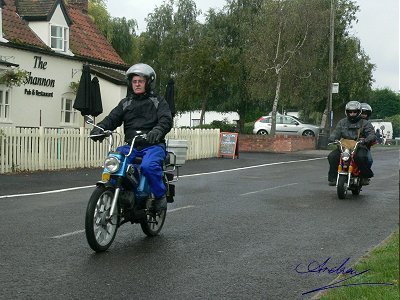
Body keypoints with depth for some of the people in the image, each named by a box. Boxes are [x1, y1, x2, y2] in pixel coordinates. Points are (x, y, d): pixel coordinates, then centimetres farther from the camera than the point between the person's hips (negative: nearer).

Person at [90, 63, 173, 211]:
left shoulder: (158, 101, 10)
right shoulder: (125, 103, 22)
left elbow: (166, 120, -8)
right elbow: (112, 118, 7)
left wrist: (157, 130, -32)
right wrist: (100, 128, -16)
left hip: (153, 145, -4)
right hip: (131, 145, 4)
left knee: (148, 166, -34)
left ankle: (160, 195, -10)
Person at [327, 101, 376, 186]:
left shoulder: (365, 123, 8)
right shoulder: (342, 122, 19)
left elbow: (372, 135, -4)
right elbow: (336, 132, 10)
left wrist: (366, 140, -27)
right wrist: (331, 139, -14)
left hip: (359, 147, -3)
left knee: (361, 157, -36)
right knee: (332, 156, -22)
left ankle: (365, 176, -14)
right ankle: (333, 177, -12)